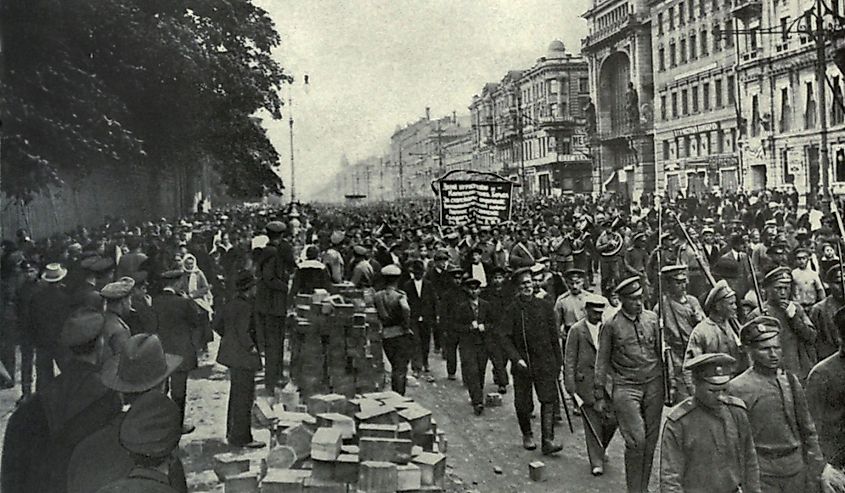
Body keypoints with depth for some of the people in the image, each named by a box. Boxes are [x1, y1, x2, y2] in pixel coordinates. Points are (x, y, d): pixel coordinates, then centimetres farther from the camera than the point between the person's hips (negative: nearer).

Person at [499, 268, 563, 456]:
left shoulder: (545, 306, 4)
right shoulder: (512, 310, -3)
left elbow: (554, 336, 10)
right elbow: (505, 337, -6)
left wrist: (558, 362, 9)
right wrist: (516, 359, -16)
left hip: (545, 363, 1)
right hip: (522, 364, -1)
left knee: (549, 400, -8)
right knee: (523, 404, 7)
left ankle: (548, 440, -5)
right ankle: (527, 435, 31)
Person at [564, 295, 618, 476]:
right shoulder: (576, 330, -2)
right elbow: (569, 359, -2)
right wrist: (570, 385, -7)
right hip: (585, 381, -3)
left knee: (612, 419, -1)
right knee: (592, 422, 0)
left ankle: (600, 449, 26)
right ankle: (596, 461, 11)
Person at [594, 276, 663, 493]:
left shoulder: (652, 318, 5)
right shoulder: (611, 325, -4)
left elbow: (662, 350, 15)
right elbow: (602, 362, 2)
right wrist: (600, 395, 3)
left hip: (654, 385, 4)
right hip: (626, 387, -4)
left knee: (650, 440, 8)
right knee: (636, 440, -10)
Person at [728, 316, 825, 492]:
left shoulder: (791, 380, 5)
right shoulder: (737, 388, -10)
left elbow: (808, 430, 11)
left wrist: (815, 472, 8)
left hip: (797, 468, 4)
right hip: (761, 472, -4)